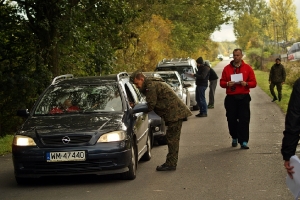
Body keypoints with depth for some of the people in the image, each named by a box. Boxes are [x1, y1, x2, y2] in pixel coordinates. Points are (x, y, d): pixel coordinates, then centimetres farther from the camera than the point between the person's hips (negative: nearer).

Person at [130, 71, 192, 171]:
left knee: (172, 138, -8)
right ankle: (171, 163, 19)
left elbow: (150, 105, -16)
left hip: (174, 113, -11)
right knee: (172, 138, 13)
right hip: (176, 112, 11)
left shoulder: (151, 86, -16)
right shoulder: (152, 83, 17)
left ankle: (171, 164, -5)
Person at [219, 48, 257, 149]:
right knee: (231, 119, 5)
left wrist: (246, 83, -15)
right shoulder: (227, 68, 8)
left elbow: (253, 83, 5)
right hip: (230, 97, 1)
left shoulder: (247, 68, 5)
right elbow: (222, 82, 8)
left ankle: (243, 141, -7)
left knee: (244, 120, -7)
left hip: (243, 97, -1)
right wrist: (227, 84, -13)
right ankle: (234, 138, 24)